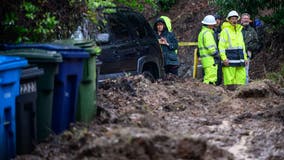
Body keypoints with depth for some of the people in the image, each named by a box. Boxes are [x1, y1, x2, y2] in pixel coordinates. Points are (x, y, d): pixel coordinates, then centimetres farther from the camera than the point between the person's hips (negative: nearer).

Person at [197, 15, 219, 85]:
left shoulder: (202, 32, 20)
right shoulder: (207, 33, -13)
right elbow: (211, 48, -19)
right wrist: (217, 54, -5)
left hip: (205, 58, 10)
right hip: (210, 60, -10)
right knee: (211, 79, -12)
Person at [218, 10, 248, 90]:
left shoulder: (239, 31, 19)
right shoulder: (225, 31, -4)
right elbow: (221, 45, -9)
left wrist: (245, 57, 18)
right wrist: (224, 58, -18)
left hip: (239, 59, 7)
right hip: (230, 59, -7)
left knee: (241, 76, 4)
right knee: (229, 77, -7)